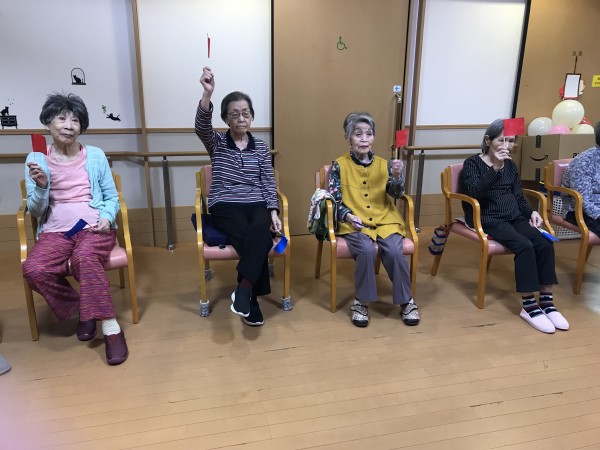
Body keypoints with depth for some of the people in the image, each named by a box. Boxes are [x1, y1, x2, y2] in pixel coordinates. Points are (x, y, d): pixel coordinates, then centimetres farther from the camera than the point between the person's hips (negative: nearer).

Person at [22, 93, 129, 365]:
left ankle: (111, 328, -26)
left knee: (85, 258, -36)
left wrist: (107, 217, -12)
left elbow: (112, 197, 10)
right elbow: (35, 211, 4)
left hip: (94, 225, -2)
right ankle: (81, 309, -3)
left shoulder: (96, 156, 5)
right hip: (56, 230, 2)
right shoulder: (36, 159, 5)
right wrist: (41, 186, -16)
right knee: (33, 269, -28)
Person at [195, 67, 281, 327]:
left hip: (257, 205, 2)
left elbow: (268, 183, 8)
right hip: (225, 206, -2)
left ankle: (243, 290, -35)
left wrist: (273, 212, -8)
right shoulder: (216, 143, 9)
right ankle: (251, 300, -19)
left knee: (259, 233, -35)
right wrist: (207, 93, -31)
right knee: (259, 240, -29)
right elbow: (202, 125, -14)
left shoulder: (261, 147, 15)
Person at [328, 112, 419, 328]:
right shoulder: (339, 165, 2)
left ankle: (406, 300, -3)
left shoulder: (383, 164, 9)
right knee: (367, 250, -31)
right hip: (354, 224, -2)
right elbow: (334, 200, -2)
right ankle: (361, 302, -11)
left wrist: (397, 176, -22)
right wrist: (348, 216, -21)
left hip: (385, 220, 2)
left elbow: (396, 194, -1)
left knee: (394, 251, -25)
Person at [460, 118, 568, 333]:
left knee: (545, 244, -20)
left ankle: (546, 302, -14)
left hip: (514, 217, 6)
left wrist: (531, 212, -2)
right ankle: (529, 306, -22)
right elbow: (474, 192, -19)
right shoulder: (473, 163, -1)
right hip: (488, 219, -6)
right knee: (524, 246, -29)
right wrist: (495, 167, -26)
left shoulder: (510, 165, 16)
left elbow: (519, 197, 18)